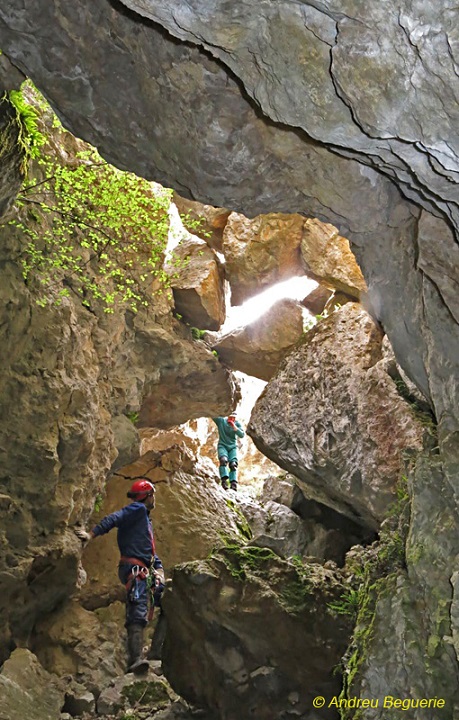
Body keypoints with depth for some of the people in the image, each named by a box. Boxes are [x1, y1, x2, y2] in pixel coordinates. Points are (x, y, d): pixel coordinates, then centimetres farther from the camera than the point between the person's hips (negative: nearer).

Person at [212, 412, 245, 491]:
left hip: (232, 447, 2)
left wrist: (234, 427, -17)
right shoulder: (221, 421, 0)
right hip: (222, 446, -2)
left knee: (233, 464, -17)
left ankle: (233, 483, -24)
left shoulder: (237, 424, 3)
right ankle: (224, 479, -40)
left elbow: (242, 435, -6)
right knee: (223, 460, -29)